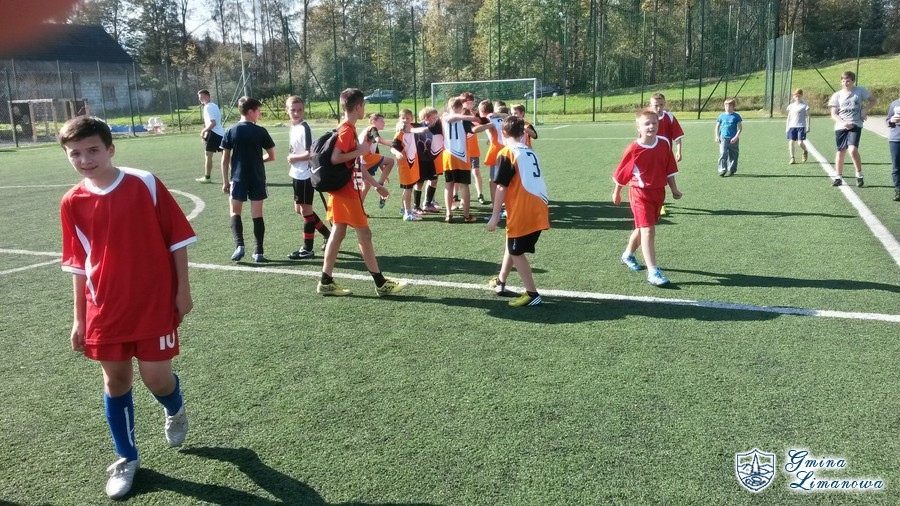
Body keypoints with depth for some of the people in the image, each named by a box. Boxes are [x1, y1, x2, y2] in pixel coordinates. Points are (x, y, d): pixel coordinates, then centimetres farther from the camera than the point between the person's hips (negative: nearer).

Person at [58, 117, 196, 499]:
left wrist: (183, 290, -6)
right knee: (115, 379, 10)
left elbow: (177, 239, -5)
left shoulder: (145, 184, -10)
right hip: (106, 309, 3)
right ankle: (126, 458, 29)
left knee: (156, 378, -2)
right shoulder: (72, 203, 0)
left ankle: (175, 409, 35)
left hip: (156, 302, -3)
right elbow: (79, 264, 7)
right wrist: (80, 317, 9)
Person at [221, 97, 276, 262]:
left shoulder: (231, 131, -1)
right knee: (257, 214, 5)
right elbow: (271, 156, 0)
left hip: (238, 178, 1)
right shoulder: (261, 131, -5)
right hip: (257, 179, 0)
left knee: (235, 213, 13)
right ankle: (259, 252, 5)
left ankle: (239, 245, -5)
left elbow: (225, 159, -1)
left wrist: (225, 181, 6)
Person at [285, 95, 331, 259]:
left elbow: (310, 154, -24)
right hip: (297, 175, 10)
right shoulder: (293, 127, 10)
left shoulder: (304, 127, -17)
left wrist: (293, 158, -12)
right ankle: (328, 235, 27)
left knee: (305, 210, -1)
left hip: (306, 176, -10)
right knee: (300, 209, 16)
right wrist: (293, 167, 10)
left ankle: (307, 249, 10)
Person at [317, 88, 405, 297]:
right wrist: (359, 150, -17)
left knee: (338, 233, 9)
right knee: (364, 234, -3)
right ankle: (381, 283, 4)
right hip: (346, 192, -9)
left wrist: (376, 184, 21)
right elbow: (335, 158, -26)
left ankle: (326, 282, 13)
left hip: (343, 192, 9)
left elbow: (356, 165, 20)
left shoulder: (349, 129, 15)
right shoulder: (346, 130, -15)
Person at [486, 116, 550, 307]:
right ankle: (500, 281, 37)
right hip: (538, 209, 8)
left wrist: (495, 216, -7)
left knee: (516, 252, 5)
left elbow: (501, 188, -11)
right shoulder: (530, 152, 15)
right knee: (512, 245, 23)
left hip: (522, 212, -8)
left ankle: (532, 294, 5)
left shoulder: (506, 154, -7)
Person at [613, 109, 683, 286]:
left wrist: (674, 189, 7)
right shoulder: (633, 150, -14)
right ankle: (652, 272, -13)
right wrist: (617, 193, 6)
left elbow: (669, 169, 8)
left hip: (658, 192, 5)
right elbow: (621, 173, -3)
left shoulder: (664, 146, -1)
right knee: (648, 230, -13)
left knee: (642, 228, 19)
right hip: (640, 193, -5)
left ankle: (628, 255, 44)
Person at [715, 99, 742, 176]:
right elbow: (717, 126, 15)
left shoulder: (736, 116, 2)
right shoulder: (722, 116, 9)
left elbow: (740, 128, 0)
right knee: (722, 154, -12)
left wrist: (736, 137, -11)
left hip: (733, 139, -1)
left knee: (733, 155, 6)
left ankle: (731, 170, 16)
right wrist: (717, 136, 4)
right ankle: (722, 170, -12)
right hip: (723, 139, 1)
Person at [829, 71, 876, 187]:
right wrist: (843, 123, -15)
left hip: (855, 125, -2)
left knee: (853, 149, -19)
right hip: (840, 127, 2)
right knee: (841, 152, 8)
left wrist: (865, 109, -6)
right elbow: (833, 114, 1)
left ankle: (859, 175, -1)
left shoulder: (860, 91, 1)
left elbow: (873, 100, 13)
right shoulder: (837, 95, 3)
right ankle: (838, 177, 19)